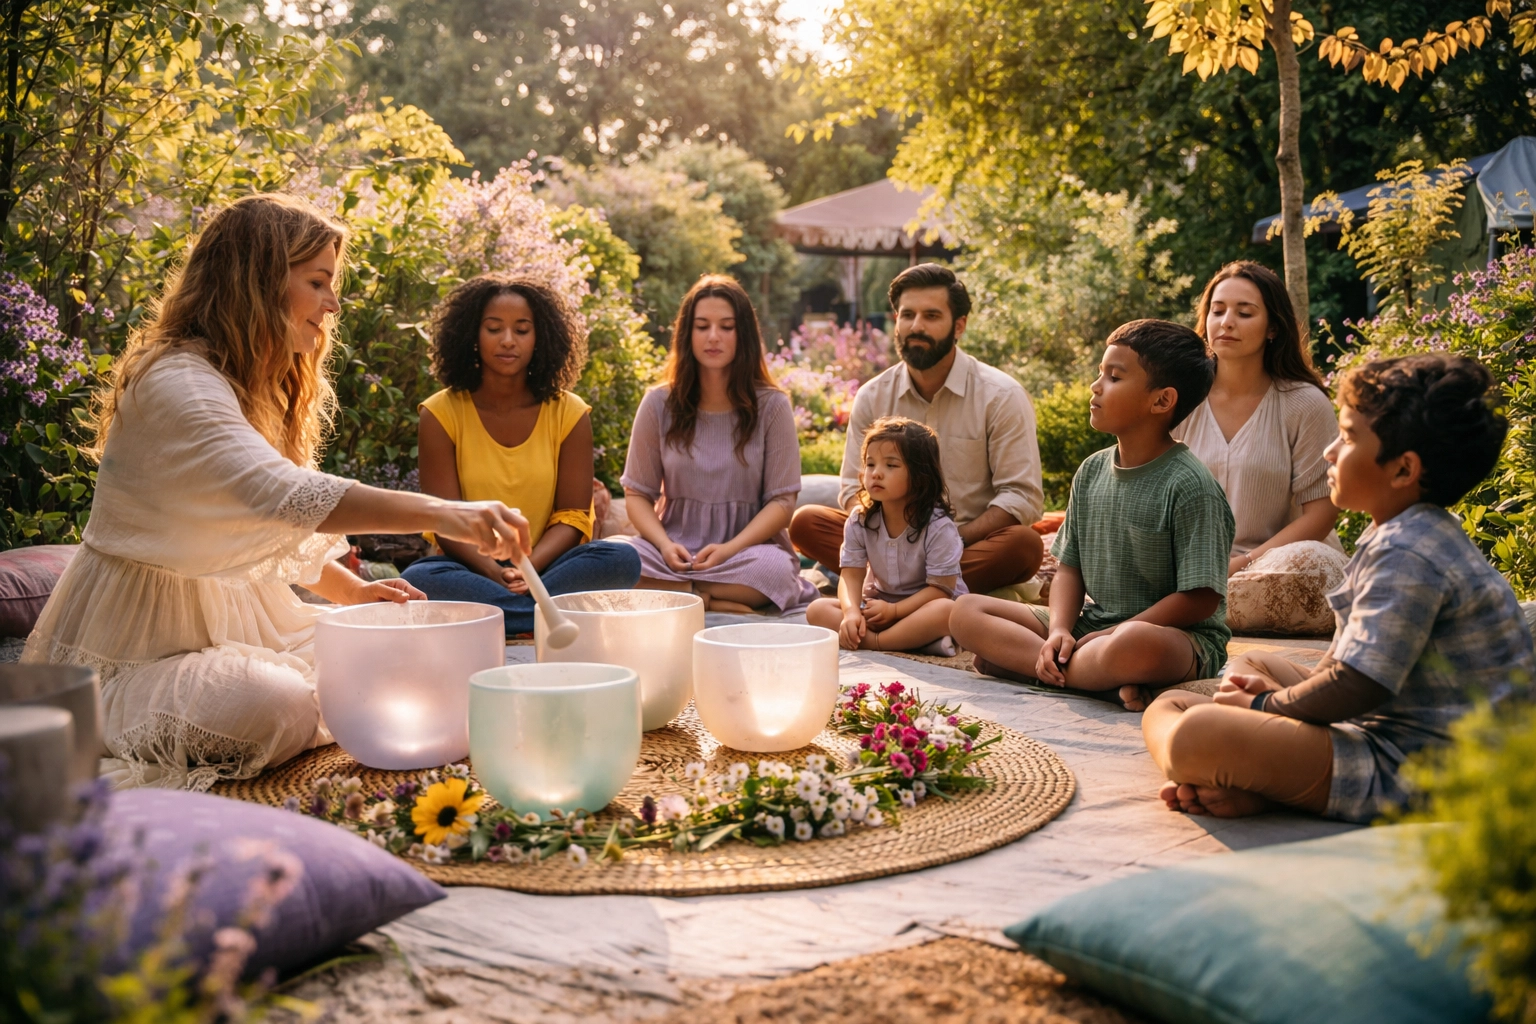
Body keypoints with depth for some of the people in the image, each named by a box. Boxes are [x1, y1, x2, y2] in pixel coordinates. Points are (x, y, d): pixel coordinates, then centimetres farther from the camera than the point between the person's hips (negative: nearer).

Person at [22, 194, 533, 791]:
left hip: (232, 609, 9)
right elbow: (280, 493, -41)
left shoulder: (257, 384, 11)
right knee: (280, 709, -32)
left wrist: (350, 591, 2)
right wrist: (440, 515, -49)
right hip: (135, 645, -9)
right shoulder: (177, 382, -23)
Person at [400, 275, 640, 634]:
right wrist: (494, 572, -27)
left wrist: (529, 567, -23)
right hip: (472, 570, -1)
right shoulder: (440, 414, 0)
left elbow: (571, 518, -2)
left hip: (545, 565, 1)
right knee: (419, 578, -34)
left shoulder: (570, 413, 3)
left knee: (622, 559, -27)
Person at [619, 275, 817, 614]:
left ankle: (672, 592, -23)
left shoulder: (771, 405, 0)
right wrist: (665, 545, -15)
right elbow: (637, 493, 6)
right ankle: (716, 601, -21)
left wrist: (730, 549, -20)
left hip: (750, 546, -1)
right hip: (677, 550, 1)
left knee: (773, 568, -37)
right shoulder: (658, 404, 5)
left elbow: (782, 500, -3)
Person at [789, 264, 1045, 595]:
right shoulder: (872, 397, 5)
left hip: (971, 545, -2)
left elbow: (1021, 496, -8)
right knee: (806, 522, -17)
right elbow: (854, 489, 6)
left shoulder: (1001, 395, -5)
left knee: (1025, 544, -34)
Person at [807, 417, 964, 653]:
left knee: (945, 611, -38)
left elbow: (941, 589, -18)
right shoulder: (859, 522, -4)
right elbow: (851, 574, -7)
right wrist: (851, 611, -27)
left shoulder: (938, 527, -17)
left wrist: (893, 610, -25)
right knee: (817, 609, -17)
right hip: (878, 606, 5)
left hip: (922, 606, -5)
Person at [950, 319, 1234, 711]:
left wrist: (1112, 635, -16)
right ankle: (1109, 679, -18)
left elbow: (1200, 599, -16)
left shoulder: (1189, 486, -14)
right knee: (966, 612, -4)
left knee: (1134, 646, -44)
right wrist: (1060, 631, -10)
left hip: (1181, 638, -8)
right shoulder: (1091, 471, 8)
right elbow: (1070, 568, 9)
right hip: (1093, 626, 8)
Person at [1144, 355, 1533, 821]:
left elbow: (1353, 689, -23)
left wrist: (1262, 706, -7)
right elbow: (1347, 659, 21)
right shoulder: (1400, 535, 15)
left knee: (1196, 736, -35)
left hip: (1409, 775, -12)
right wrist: (1278, 693, 6)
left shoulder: (1408, 556, -21)